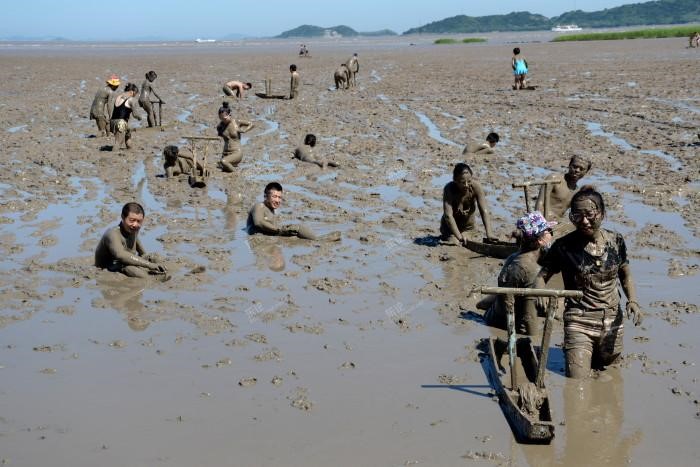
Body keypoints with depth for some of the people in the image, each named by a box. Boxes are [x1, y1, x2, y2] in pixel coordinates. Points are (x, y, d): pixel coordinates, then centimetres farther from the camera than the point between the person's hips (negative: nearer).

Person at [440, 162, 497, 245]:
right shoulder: (449, 189, -30)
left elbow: (484, 211, -27)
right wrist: (459, 236, -46)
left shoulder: (476, 186, -24)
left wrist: (489, 234, -39)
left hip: (468, 226, 2)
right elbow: (448, 215, -36)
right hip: (451, 226, -2)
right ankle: (445, 238, 18)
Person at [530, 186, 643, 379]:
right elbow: (543, 275, -6)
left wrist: (632, 301, -7)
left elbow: (625, 275, 10)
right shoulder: (564, 246, -13)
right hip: (579, 321, -3)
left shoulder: (615, 241, -4)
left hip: (611, 320, 3)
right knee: (578, 379, -3)